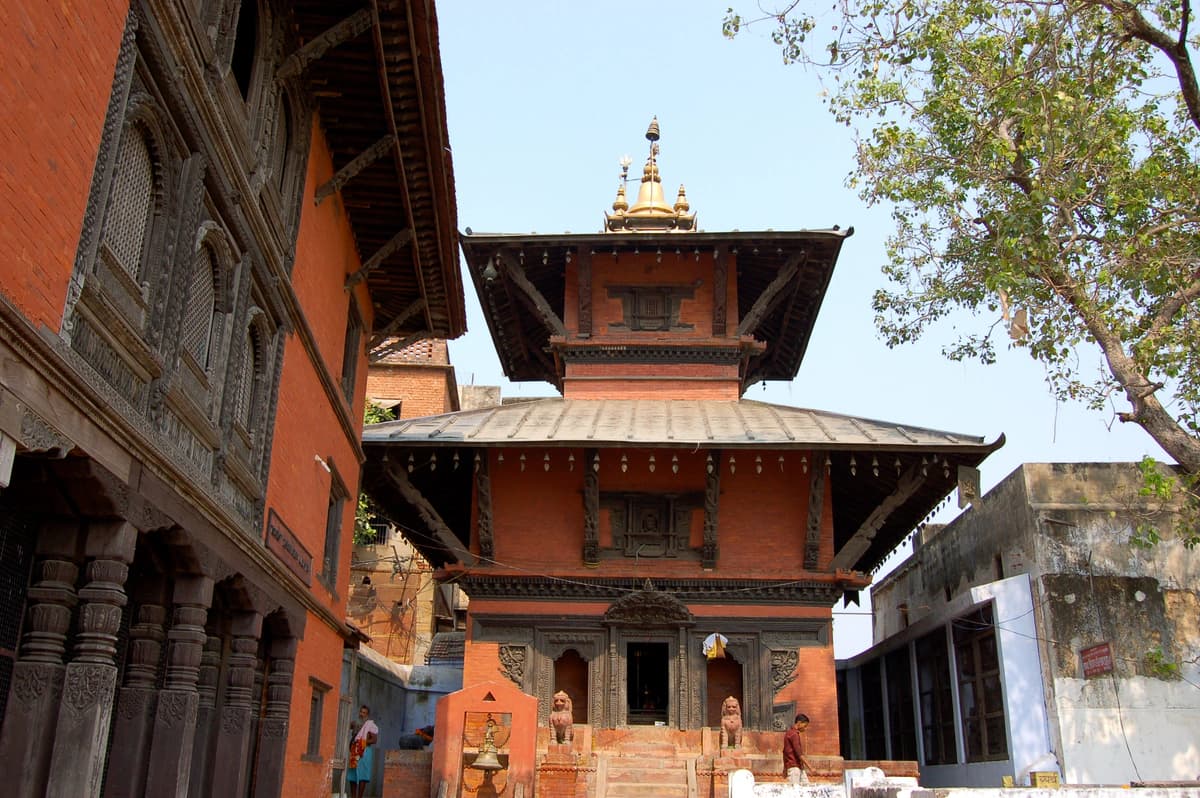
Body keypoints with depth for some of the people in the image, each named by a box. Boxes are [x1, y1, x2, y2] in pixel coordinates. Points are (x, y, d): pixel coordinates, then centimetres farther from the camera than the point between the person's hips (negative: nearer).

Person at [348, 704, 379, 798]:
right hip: (354, 753, 7)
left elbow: (374, 740, -9)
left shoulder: (371, 725, -1)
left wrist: (362, 742, -15)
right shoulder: (357, 724, 18)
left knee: (362, 776, -9)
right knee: (352, 776, 5)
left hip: (364, 752, -7)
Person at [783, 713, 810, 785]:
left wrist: (785, 768, 23)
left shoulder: (789, 733, 18)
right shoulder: (794, 734, -13)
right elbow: (799, 753, -17)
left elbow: (785, 751, 21)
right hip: (794, 767, -10)